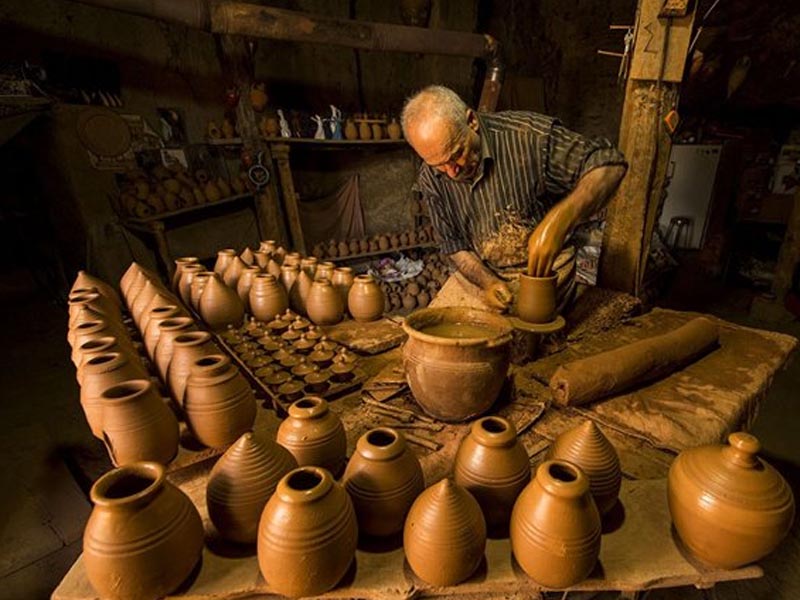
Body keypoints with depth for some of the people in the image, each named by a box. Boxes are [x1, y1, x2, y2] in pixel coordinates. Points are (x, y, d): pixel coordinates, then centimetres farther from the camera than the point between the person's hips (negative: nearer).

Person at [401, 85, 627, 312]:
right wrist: (487, 283, -19)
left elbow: (610, 165, -20)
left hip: (542, 274, -3)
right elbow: (454, 245, -2)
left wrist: (557, 222, -36)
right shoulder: (430, 178, -9)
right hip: (481, 275, 4)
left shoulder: (528, 135, -22)